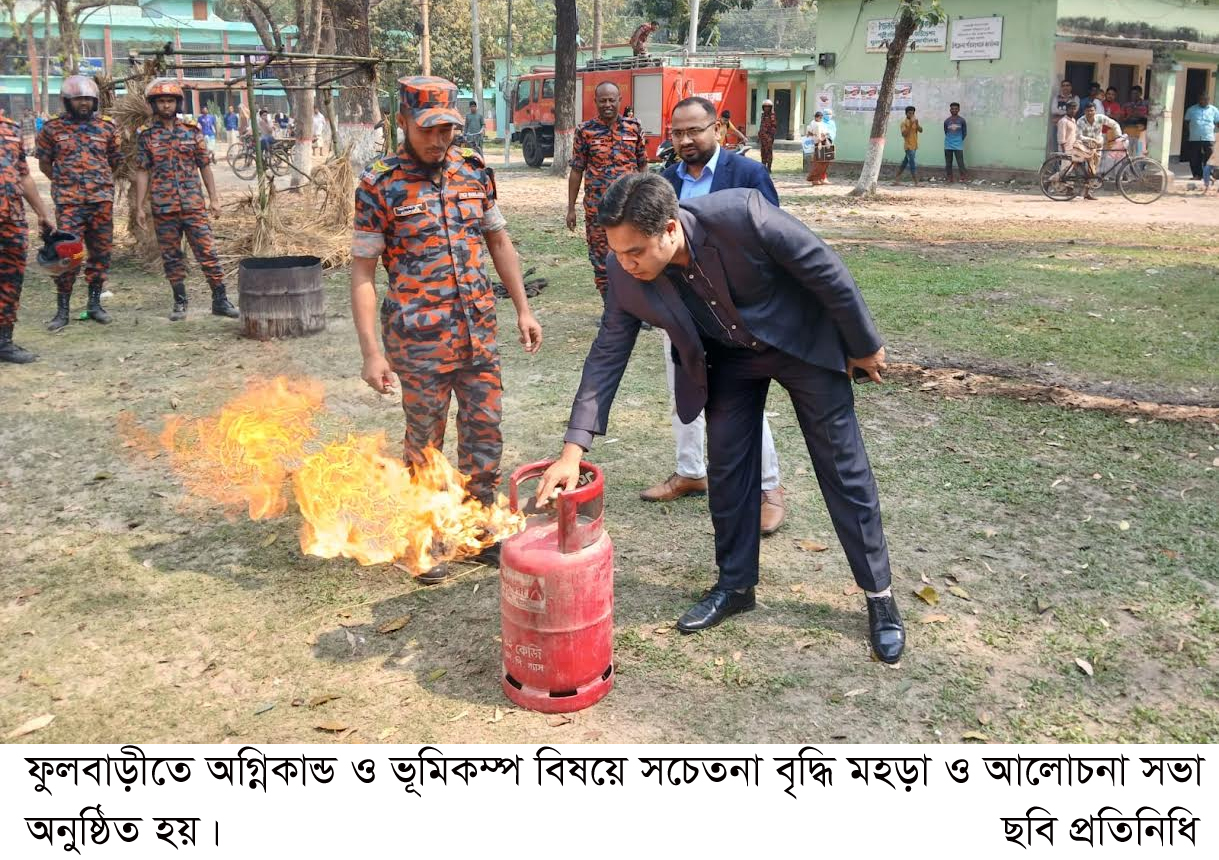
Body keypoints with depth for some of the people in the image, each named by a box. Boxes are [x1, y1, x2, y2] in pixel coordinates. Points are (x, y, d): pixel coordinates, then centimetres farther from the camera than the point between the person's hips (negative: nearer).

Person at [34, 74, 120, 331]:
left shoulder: (107, 127, 7)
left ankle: (95, 303, 18)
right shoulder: (53, 129, 4)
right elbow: (45, 163, 13)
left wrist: (99, 181, 14)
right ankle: (62, 309, 0)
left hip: (102, 200, 2)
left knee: (101, 252, 6)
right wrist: (64, 182, 12)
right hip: (68, 203, -2)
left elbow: (114, 161, 17)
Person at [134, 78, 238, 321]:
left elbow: (205, 166, 8)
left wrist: (214, 198, 3)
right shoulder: (146, 135, 4)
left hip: (194, 205, 0)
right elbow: (142, 172, 4)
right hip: (163, 208, 0)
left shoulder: (192, 131, 6)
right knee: (171, 257, 7)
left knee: (207, 252, -3)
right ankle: (179, 303, 16)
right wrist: (140, 207, 0)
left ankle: (220, 301, 2)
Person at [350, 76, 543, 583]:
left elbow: (499, 242, 15)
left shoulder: (474, 172, 5)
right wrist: (371, 352, -14)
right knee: (424, 442, 8)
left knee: (484, 434, 12)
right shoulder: (379, 186, -8)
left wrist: (522, 309, 12)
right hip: (419, 340, -4)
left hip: (479, 331, 4)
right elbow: (362, 272, -8)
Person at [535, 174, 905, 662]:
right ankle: (736, 584, 26)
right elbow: (607, 355, -14)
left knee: (844, 470, 4)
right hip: (729, 358, 4)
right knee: (727, 470, 6)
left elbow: (826, 270, -23)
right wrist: (573, 450, -20)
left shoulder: (741, 215, -37)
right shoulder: (626, 273, -23)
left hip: (804, 340, -3)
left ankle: (879, 595, 17)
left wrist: (864, 346, -11)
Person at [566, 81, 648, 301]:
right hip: (596, 206, 0)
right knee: (600, 258, 5)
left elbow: (643, 167, 10)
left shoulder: (634, 128, 4)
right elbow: (576, 171, 4)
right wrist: (571, 208, 2)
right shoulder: (585, 130, 1)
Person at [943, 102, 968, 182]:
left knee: (960, 162, -6)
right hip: (948, 145, 2)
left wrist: (959, 140, 7)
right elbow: (946, 132, 9)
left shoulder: (962, 120, -2)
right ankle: (949, 177, 15)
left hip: (958, 145, -2)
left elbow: (965, 133, 4)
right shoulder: (946, 121, 2)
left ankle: (963, 177, 0)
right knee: (948, 162, 7)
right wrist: (951, 139, 5)